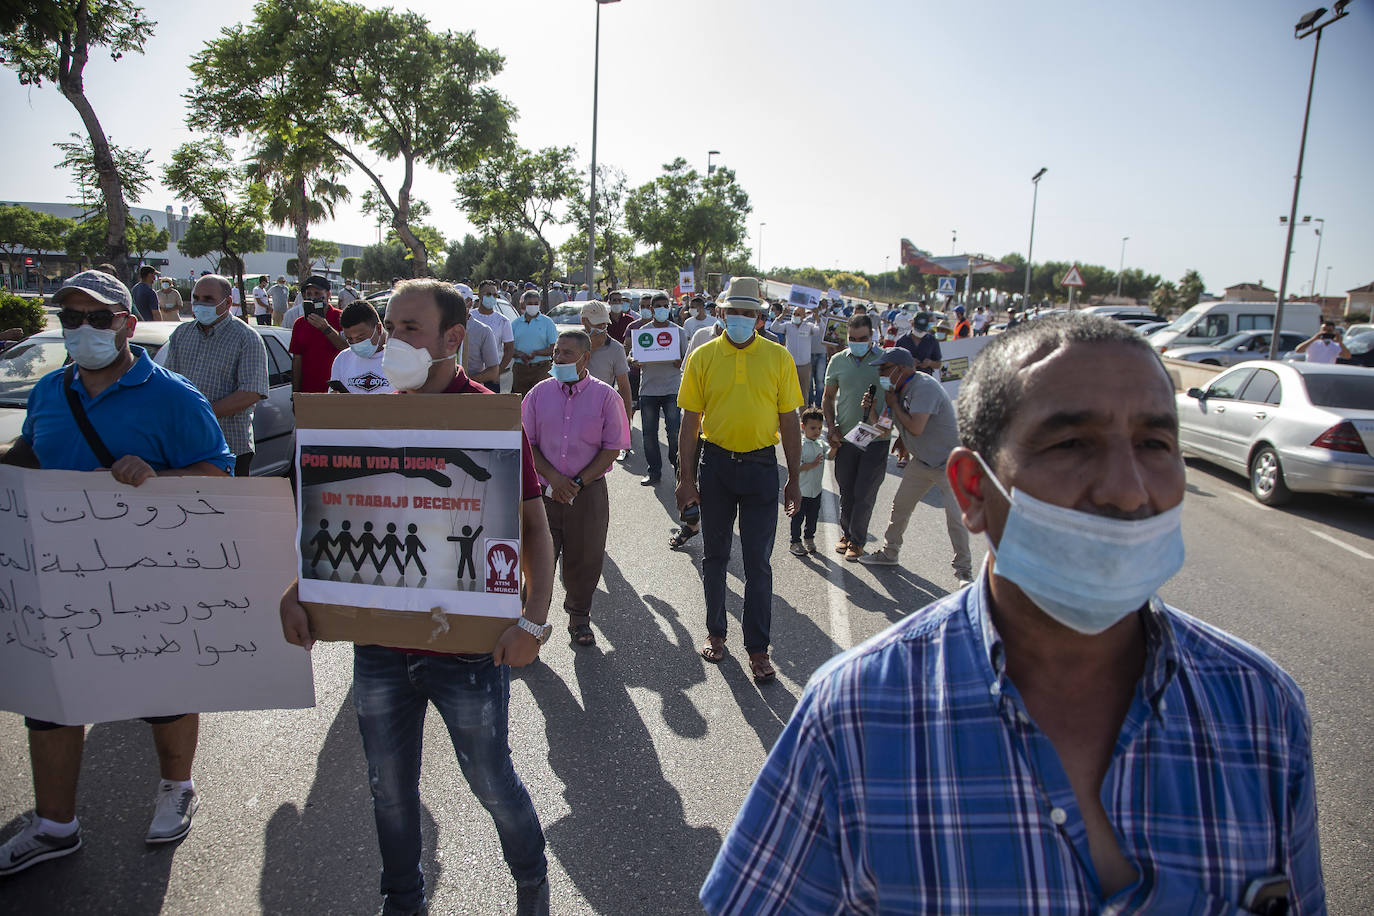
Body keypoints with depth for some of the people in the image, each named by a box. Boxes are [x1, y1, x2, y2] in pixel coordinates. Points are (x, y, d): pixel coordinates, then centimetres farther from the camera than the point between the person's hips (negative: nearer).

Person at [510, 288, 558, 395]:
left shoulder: (547, 322, 6)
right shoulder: (516, 324, 14)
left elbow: (554, 348, -1)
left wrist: (536, 353, -15)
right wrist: (520, 354, -10)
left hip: (542, 369, -3)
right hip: (520, 369, 3)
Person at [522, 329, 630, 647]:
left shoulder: (605, 396, -2)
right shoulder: (539, 393, 3)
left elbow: (612, 448, -4)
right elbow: (526, 443, 3)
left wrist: (577, 483, -11)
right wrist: (553, 478, -11)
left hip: (588, 492, -1)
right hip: (543, 491, 1)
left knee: (584, 559, 9)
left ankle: (579, 618, 29)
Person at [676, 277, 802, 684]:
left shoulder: (778, 357, -1)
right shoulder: (704, 356, 0)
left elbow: (789, 421, 3)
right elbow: (690, 420, 2)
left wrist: (794, 479, 2)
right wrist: (685, 477, -2)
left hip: (761, 467, -1)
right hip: (715, 463, 1)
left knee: (758, 562, 3)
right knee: (714, 555, 13)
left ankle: (758, 648, 14)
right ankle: (715, 632, 30)